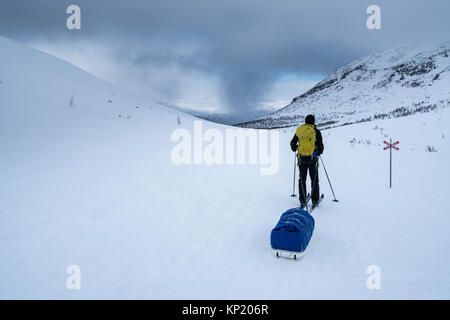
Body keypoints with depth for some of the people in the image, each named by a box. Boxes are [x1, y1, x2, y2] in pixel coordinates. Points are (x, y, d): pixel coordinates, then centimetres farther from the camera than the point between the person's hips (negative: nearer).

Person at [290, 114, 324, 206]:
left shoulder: (299, 130, 2)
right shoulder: (316, 131, -5)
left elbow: (293, 143, 10)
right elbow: (320, 146, -4)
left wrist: (295, 149, 31)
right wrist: (319, 152, 18)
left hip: (301, 158, 2)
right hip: (313, 158, -2)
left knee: (302, 179, 12)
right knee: (314, 180, 9)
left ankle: (302, 200, 12)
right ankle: (314, 200, 11)